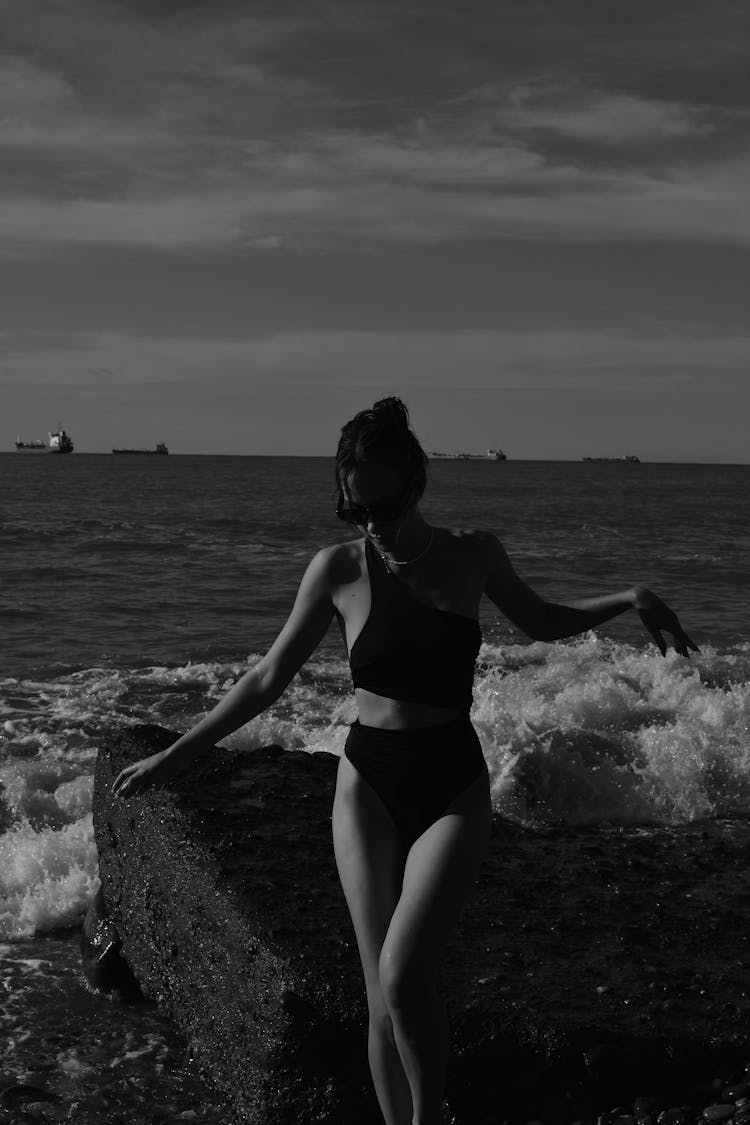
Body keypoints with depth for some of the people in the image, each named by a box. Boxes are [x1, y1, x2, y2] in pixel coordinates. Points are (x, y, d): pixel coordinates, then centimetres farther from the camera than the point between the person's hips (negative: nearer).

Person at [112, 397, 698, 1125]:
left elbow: (542, 623, 17)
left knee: (403, 976, -18)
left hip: (452, 788, 0)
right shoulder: (338, 568, -5)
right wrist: (175, 756, 3)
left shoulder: (472, 556, -1)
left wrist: (629, 598, 3)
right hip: (368, 787, 1)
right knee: (382, 1000, -1)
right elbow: (268, 679, 3)